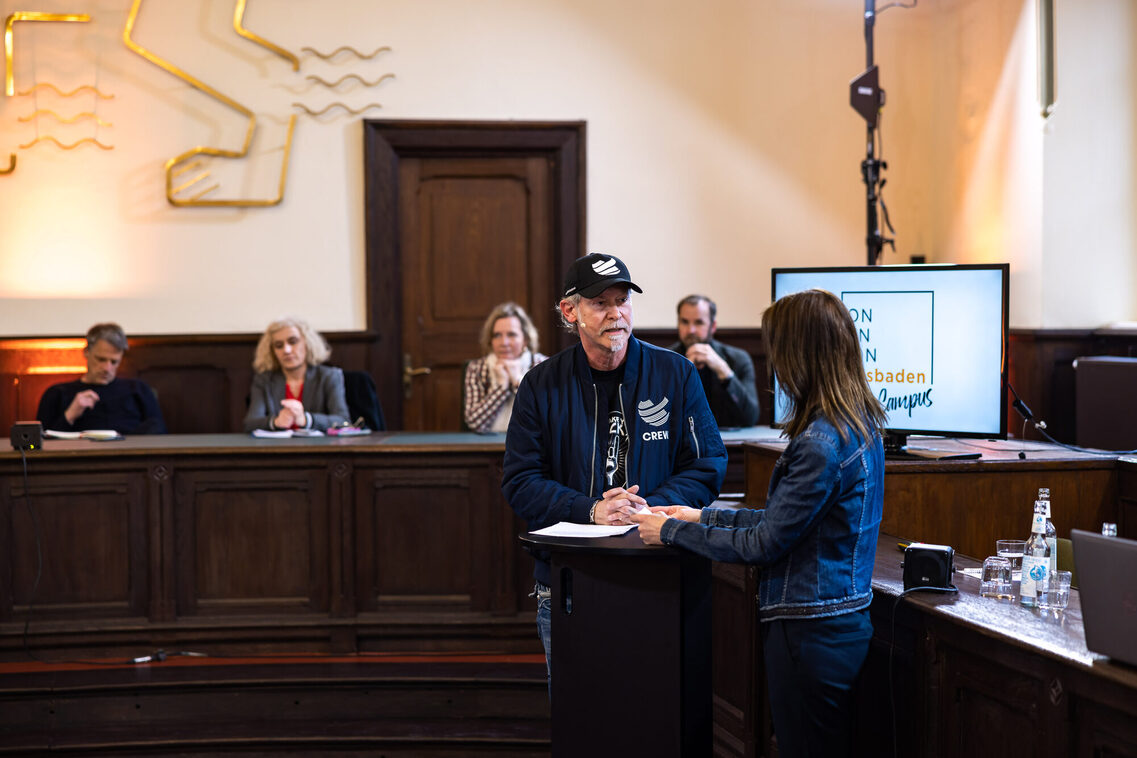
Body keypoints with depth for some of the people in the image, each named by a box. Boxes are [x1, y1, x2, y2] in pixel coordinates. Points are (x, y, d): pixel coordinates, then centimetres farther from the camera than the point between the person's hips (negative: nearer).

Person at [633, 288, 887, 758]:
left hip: (810, 635, -9)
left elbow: (764, 544, -17)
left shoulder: (820, 444, -23)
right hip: (846, 620, 9)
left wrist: (672, 532, -6)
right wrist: (704, 518, 16)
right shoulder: (861, 424, 7)